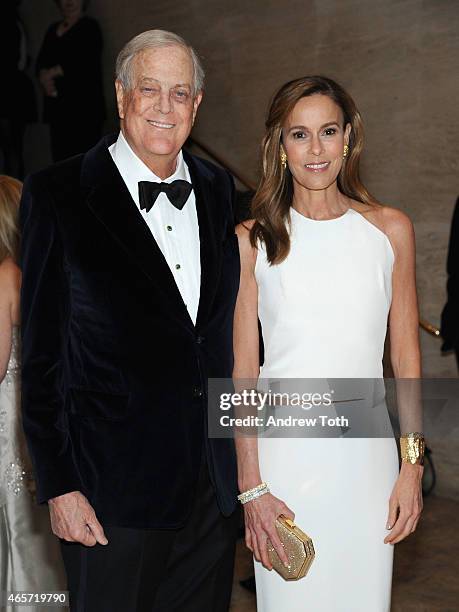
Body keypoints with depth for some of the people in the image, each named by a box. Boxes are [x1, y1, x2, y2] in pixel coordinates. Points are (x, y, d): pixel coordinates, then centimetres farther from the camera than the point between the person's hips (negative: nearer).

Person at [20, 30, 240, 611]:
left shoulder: (220, 190, 6)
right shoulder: (57, 196, -9)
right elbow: (41, 352, -8)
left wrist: (241, 457, 9)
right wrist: (58, 486, -10)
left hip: (215, 482, 5)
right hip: (113, 487, -4)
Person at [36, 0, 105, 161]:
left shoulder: (90, 27, 3)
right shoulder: (53, 29, 21)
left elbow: (82, 62, -10)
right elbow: (41, 62, 14)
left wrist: (51, 73, -5)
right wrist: (45, 79, -8)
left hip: (83, 105, -6)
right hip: (57, 106, 6)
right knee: (60, 157, 1)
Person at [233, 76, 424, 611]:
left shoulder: (390, 230, 2)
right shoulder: (252, 240, -3)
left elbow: (406, 357, 5)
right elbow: (243, 371, -3)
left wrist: (412, 466, 1)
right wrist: (250, 486, -6)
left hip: (365, 453, 2)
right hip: (283, 451, -1)